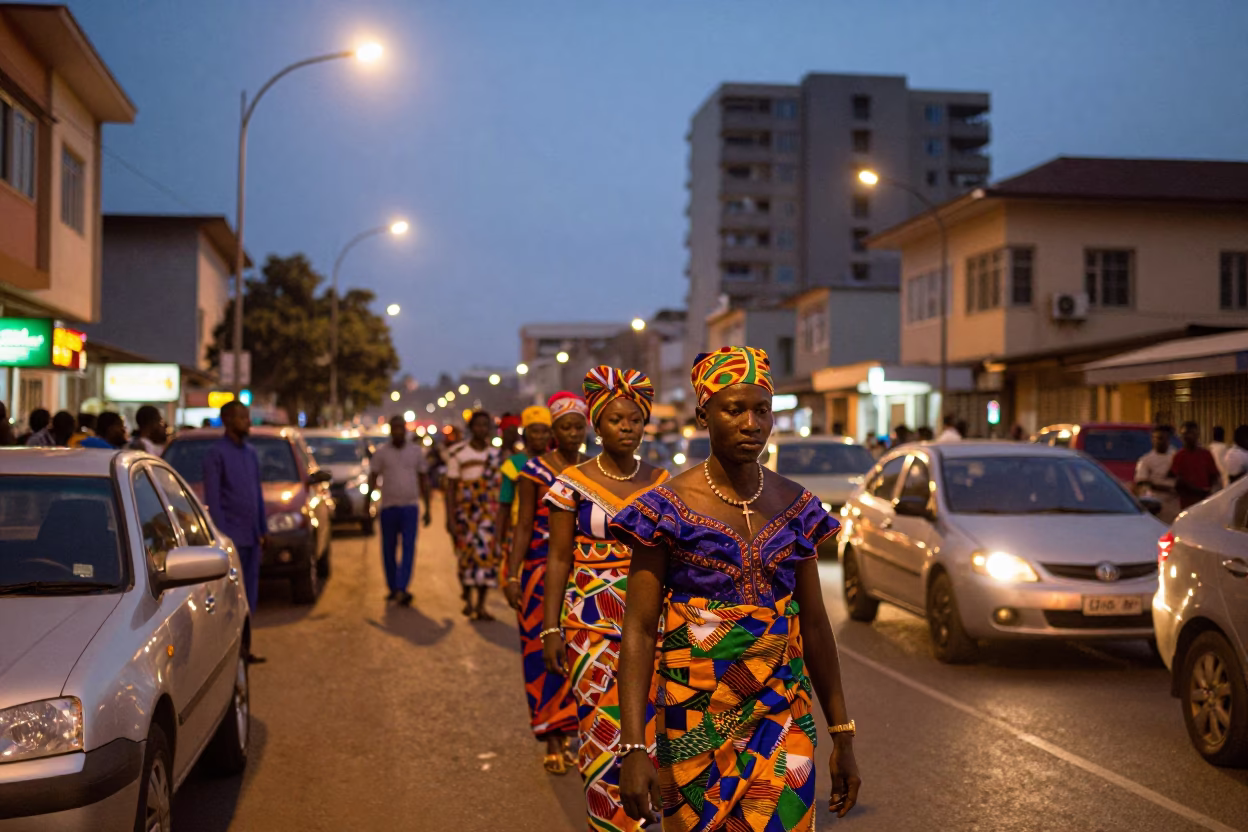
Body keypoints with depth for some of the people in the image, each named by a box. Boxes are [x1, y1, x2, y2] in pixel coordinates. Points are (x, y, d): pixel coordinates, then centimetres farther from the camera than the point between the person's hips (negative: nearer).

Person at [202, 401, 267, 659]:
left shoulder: (250, 453, 15)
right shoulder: (215, 453, -6)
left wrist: (262, 530, 15)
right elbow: (212, 497, -10)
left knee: (249, 592, 8)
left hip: (251, 535, 7)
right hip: (231, 535, -7)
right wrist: (221, 534, -15)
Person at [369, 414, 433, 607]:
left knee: (409, 548, -11)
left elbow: (424, 480, 11)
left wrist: (428, 509, 9)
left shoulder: (416, 451, 7)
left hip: (410, 506, 0)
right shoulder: (381, 453, 4)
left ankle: (401, 589, -16)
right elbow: (373, 479, 3)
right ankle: (392, 588, 19)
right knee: (389, 550, 6)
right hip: (388, 507, 0)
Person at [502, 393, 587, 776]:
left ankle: (567, 734, 17)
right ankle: (553, 743, 3)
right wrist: (512, 576, -11)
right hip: (543, 571, -3)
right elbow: (523, 526, -4)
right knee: (545, 656, -3)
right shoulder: (535, 471, -2)